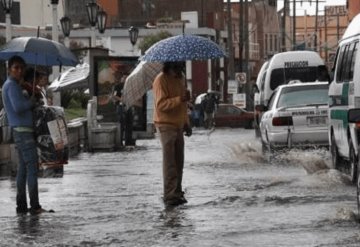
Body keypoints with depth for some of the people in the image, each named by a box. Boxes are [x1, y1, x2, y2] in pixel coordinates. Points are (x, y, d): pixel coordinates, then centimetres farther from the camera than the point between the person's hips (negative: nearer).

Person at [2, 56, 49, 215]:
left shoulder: (9, 85, 19)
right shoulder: (12, 85, -12)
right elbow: (18, 107, -24)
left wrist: (30, 101, 8)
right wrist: (32, 101, -9)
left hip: (20, 131, 10)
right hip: (23, 130, -10)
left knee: (23, 168, 10)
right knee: (32, 167, -10)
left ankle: (21, 205, 11)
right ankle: (35, 206, -13)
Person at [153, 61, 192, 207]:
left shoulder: (181, 78, 13)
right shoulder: (161, 80, -14)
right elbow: (161, 104, -23)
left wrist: (186, 123, 20)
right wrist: (180, 99, -33)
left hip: (178, 125, 8)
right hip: (166, 125, -8)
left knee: (179, 162, 10)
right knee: (169, 162, -10)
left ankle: (177, 193, 18)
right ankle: (170, 196, -10)